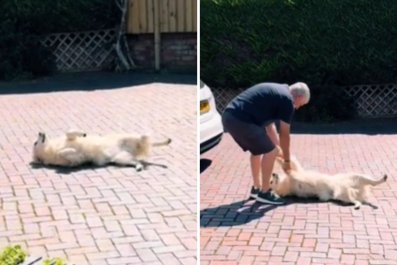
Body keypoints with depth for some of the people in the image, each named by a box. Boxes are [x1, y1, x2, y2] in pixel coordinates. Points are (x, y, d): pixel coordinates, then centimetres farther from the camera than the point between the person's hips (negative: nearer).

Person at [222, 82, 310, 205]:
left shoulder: (276, 92, 25)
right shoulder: (287, 99, -3)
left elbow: (269, 125, 31)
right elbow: (284, 134, 2)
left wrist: (278, 148, 34)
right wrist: (286, 160, 14)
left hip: (230, 116, 10)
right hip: (241, 120, -10)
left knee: (258, 150, 25)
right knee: (270, 151, 0)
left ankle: (256, 188, 34)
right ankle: (264, 192, 8)